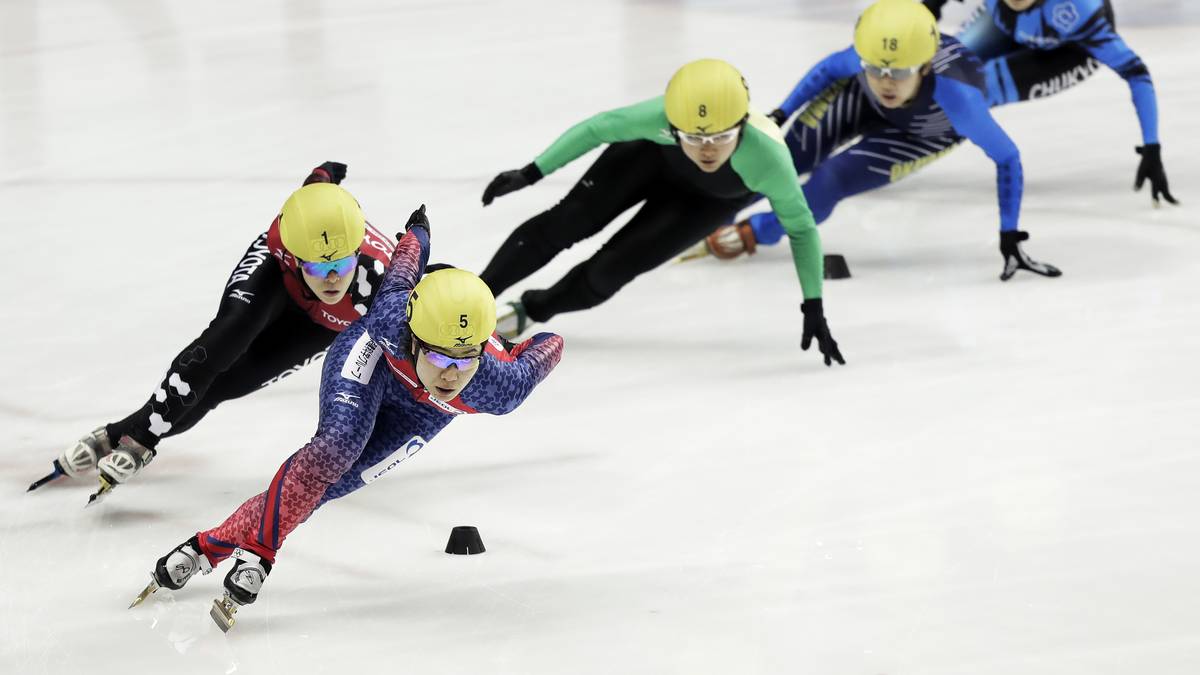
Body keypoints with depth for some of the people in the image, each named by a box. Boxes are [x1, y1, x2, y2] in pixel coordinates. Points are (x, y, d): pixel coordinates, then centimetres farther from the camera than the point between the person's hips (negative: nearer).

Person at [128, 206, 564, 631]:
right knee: (339, 443, -31)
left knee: (334, 482, -12)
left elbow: (549, 347, -20)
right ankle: (256, 550, -26)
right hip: (374, 355, -1)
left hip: (418, 410, 2)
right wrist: (417, 235, 2)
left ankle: (214, 545, -7)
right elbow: (409, 251, -20)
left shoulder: (501, 387, -41)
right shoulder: (392, 317, -41)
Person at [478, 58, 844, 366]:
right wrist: (530, 173, -24)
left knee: (612, 268, -5)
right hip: (653, 156, 0)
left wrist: (813, 307, -27)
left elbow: (800, 227, -28)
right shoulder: (660, 117, -44)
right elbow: (597, 128, -25)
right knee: (568, 222, -10)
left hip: (712, 198, 0)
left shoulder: (769, 159, -45)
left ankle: (532, 310, 24)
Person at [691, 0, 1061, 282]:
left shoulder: (955, 96, -47)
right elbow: (831, 68, -11)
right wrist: (779, 115, -5)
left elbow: (1006, 158, -32)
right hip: (865, 100, 2)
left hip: (927, 132, -2)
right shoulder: (864, 58, -38)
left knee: (832, 181, -16)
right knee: (789, 153, -10)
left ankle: (755, 232, 10)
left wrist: (1010, 237, -31)